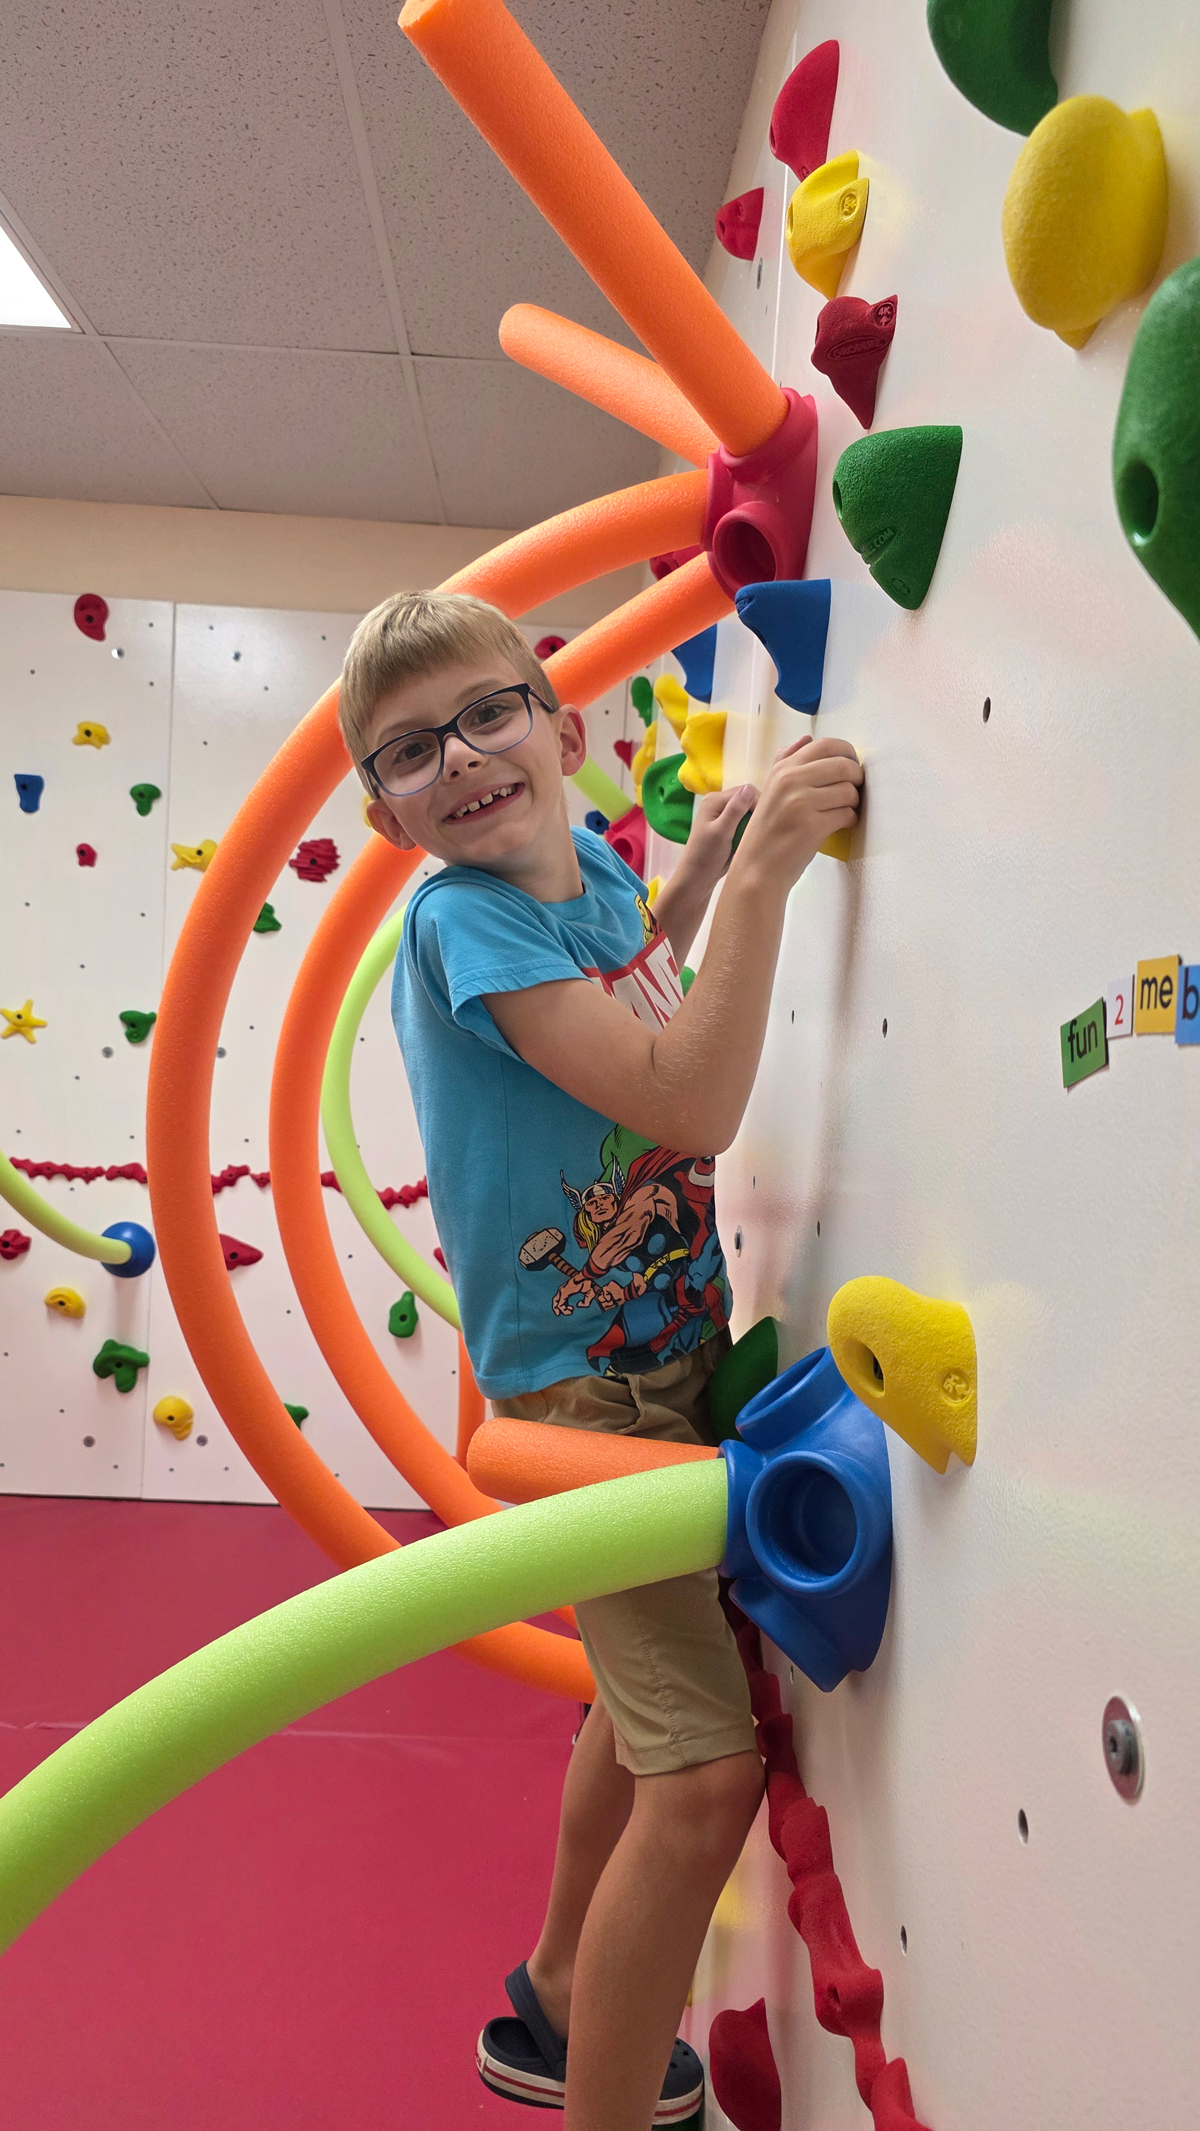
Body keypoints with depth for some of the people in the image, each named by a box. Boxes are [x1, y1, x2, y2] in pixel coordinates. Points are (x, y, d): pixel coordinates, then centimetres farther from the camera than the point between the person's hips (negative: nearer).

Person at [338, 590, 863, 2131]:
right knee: (705, 1771, -12)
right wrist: (760, 872, -29)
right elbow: (688, 1105, -30)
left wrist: (706, 854, 14)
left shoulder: (591, 867, 1)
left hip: (669, 1349, 9)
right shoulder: (461, 915, -20)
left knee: (645, 1689, 25)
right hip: (580, 1383, -9)